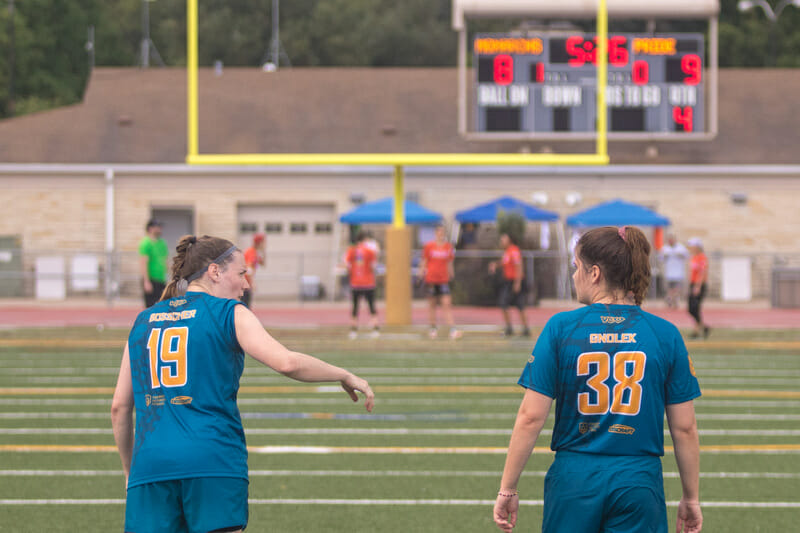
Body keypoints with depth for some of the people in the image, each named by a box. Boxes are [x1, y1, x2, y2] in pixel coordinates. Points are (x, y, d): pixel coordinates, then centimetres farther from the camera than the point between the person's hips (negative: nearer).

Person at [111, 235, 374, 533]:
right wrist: (345, 376, 3)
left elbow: (119, 407, 17)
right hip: (215, 463, -4)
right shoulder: (229, 313, 4)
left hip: (149, 463, 4)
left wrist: (129, 469, 28)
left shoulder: (143, 321, 18)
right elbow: (286, 362, -10)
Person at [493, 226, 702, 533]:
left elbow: (530, 418, -6)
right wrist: (691, 498, 12)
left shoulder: (561, 328, -4)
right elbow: (684, 428, 2)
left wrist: (507, 489, 2)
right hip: (639, 485, 0)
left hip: (574, 482, 0)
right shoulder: (666, 335, 0)